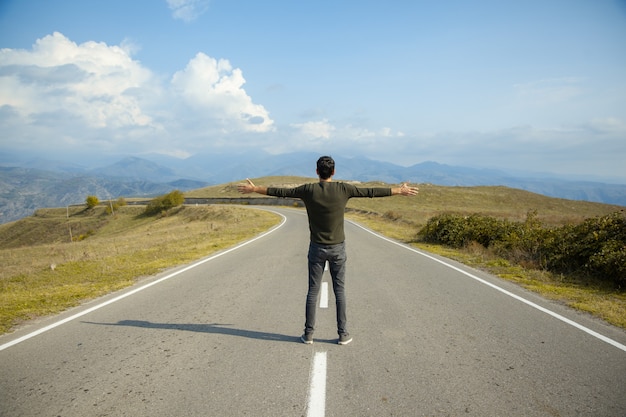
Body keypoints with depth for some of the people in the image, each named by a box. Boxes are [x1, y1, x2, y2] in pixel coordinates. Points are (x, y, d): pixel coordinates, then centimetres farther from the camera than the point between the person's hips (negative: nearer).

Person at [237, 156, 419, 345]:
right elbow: (371, 192, -2)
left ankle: (308, 333, 15)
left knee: (313, 291, 8)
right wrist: (400, 190, 9)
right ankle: (342, 334, 14)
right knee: (339, 290, 8)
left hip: (316, 248, 0)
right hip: (338, 248, 0)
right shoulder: (343, 189, -8)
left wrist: (254, 189, 12)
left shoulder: (309, 190, -7)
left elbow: (281, 192, 0)